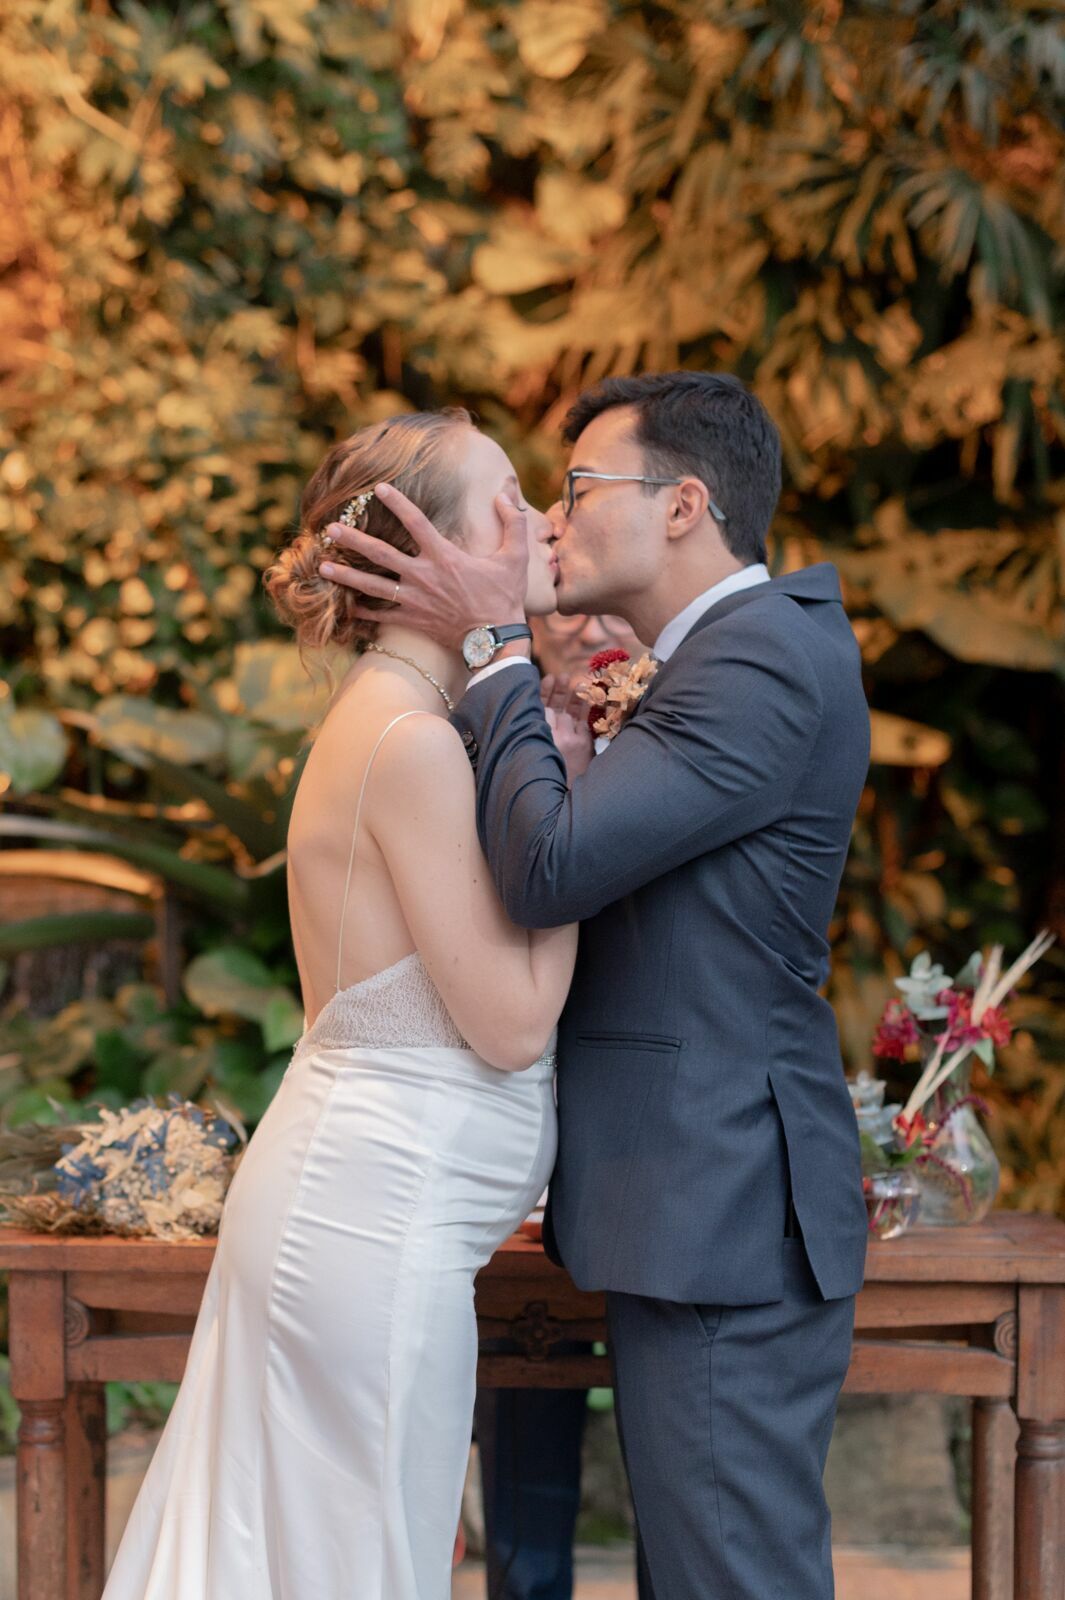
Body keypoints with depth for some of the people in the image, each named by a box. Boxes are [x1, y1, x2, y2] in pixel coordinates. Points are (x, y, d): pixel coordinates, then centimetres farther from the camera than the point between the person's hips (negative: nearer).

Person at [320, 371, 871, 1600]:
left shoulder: (765, 656, -17)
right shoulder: (740, 650, 16)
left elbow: (549, 866, -23)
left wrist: (494, 645, -13)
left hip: (725, 1215, -10)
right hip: (698, 1202, 10)